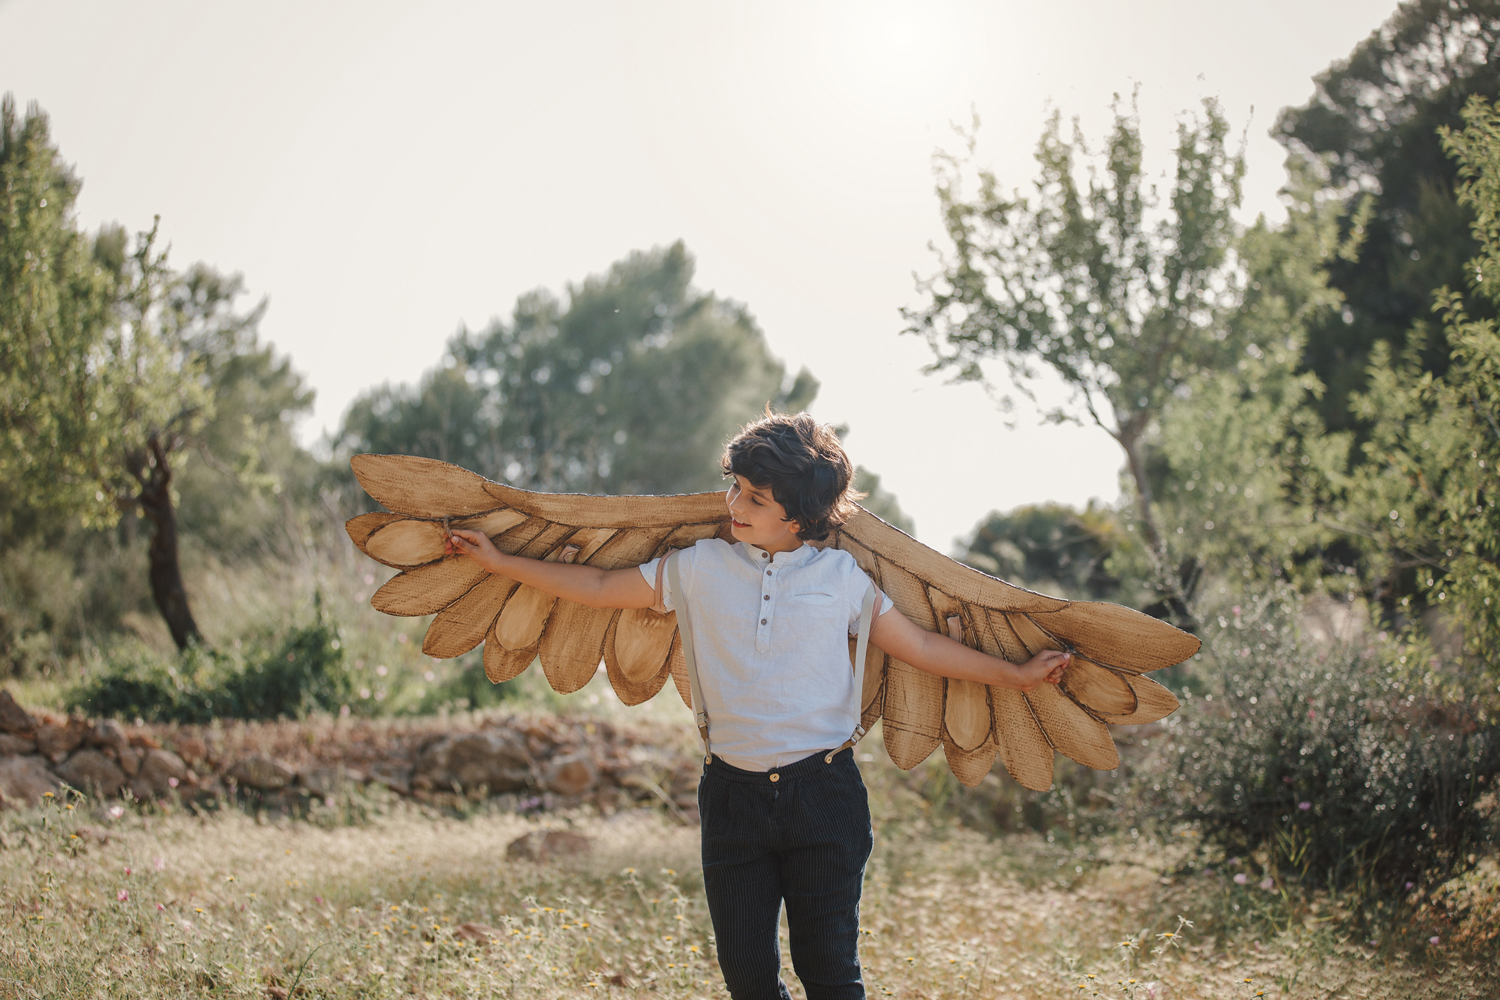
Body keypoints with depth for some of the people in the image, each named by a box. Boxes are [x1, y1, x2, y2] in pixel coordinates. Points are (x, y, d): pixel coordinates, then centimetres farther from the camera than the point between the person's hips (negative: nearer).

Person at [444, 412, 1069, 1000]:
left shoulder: (841, 577, 2)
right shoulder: (701, 567, 5)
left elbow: (922, 648, 9)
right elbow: (600, 588, 12)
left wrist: (1015, 675, 9)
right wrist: (500, 562, 12)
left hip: (823, 794, -2)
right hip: (734, 795, 2)